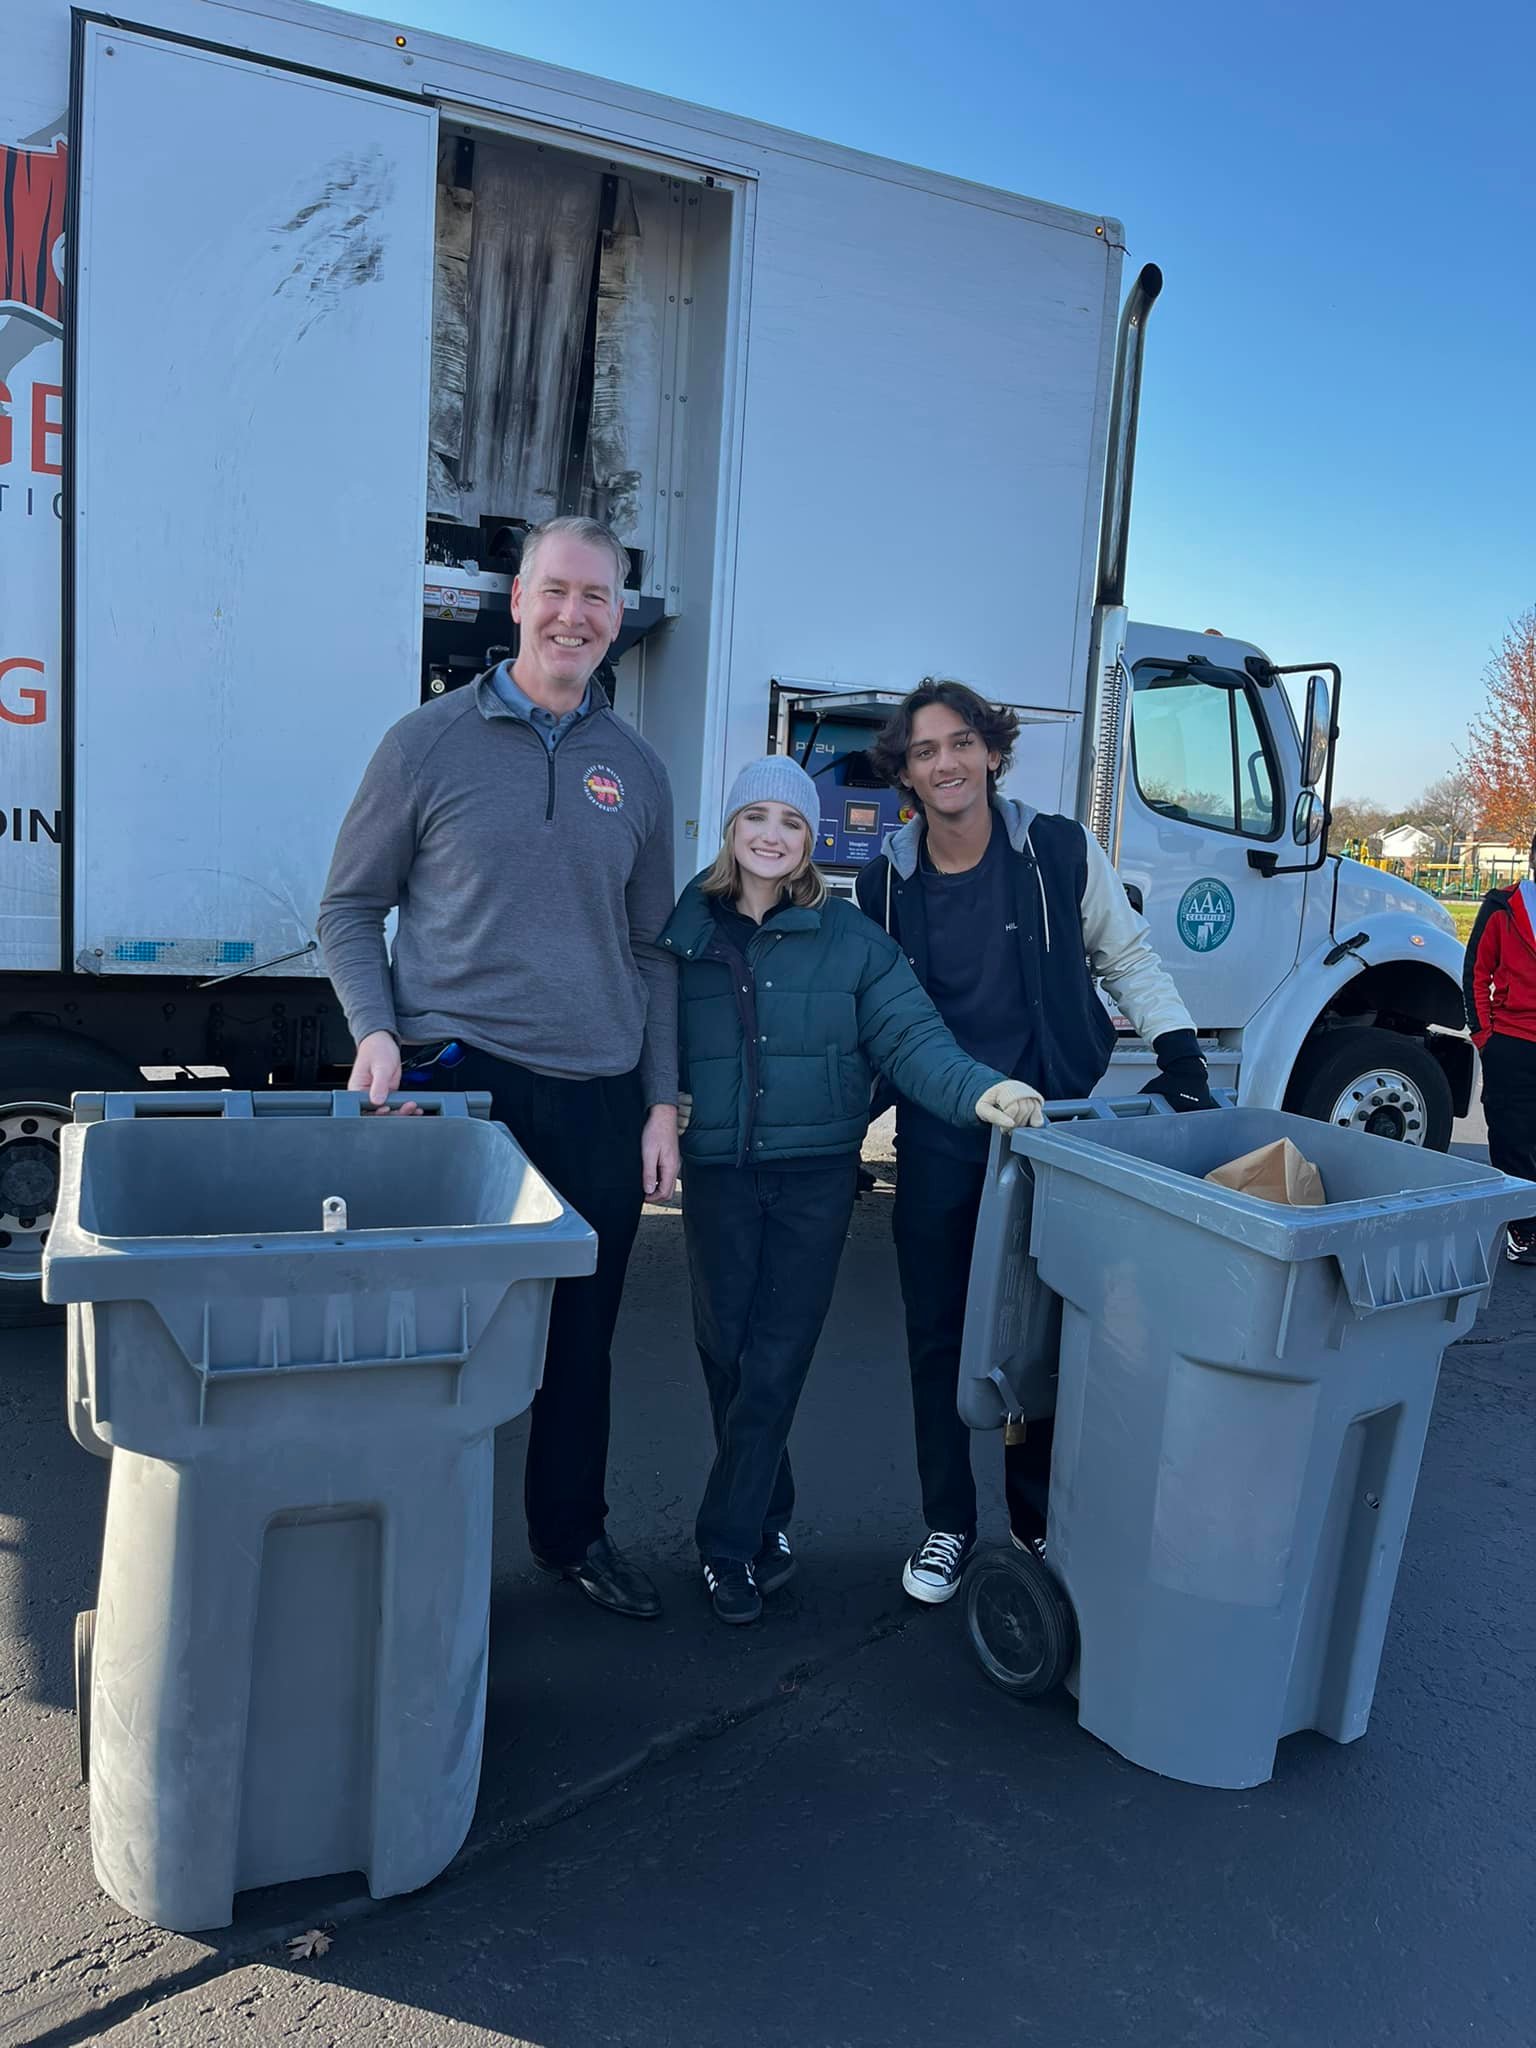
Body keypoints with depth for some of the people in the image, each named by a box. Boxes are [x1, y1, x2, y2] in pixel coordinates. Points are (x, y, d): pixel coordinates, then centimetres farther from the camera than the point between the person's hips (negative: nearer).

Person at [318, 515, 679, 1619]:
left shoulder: (637, 771, 10)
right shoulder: (430, 743, 0)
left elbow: (652, 948, 13)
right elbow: (351, 907, 5)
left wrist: (661, 1100, 7)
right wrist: (377, 1031, -11)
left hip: (600, 1094, 4)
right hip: (458, 1075, -3)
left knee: (584, 1338, 14)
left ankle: (573, 1531, 35)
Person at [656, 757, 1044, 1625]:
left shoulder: (850, 937, 0)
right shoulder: (684, 932, 4)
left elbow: (910, 1035, -8)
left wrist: (977, 1088, -25)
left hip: (815, 1174, -1)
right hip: (717, 1173, 2)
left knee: (775, 1366, -1)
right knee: (726, 1354, 9)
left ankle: (730, 1543, 12)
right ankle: (767, 1525, 29)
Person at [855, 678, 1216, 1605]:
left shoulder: (1064, 852, -4)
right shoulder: (886, 883, 0)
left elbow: (1129, 960, 6)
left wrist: (1181, 1056, -5)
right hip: (937, 1139, 1)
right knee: (937, 1333, 9)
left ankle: (1038, 1519, 29)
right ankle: (948, 1522, 26)